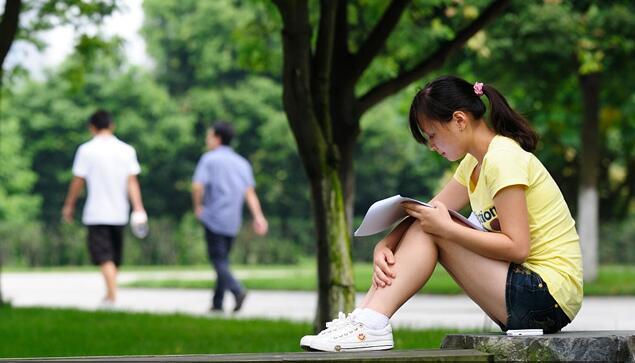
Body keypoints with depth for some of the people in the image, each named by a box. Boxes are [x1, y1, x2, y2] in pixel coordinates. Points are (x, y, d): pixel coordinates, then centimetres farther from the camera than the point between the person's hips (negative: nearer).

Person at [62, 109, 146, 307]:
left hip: (96, 213, -4)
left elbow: (77, 181, -2)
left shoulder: (87, 150, -6)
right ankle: (109, 294, 26)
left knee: (105, 257, -7)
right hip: (119, 213, 4)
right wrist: (138, 208, -4)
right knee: (115, 257, 16)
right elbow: (132, 182, -2)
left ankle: (112, 295, -21)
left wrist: (69, 205, 10)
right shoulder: (127, 150, 4)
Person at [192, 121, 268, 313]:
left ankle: (237, 290, -28)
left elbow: (197, 186, -14)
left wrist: (198, 207, 2)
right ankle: (217, 303, 12)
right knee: (223, 259, 13)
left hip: (214, 217, -6)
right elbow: (250, 192, 4)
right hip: (233, 220, 6)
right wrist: (258, 217, -3)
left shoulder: (209, 159, -4)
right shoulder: (241, 162, 13)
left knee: (218, 259, -6)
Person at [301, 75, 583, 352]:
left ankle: (372, 326, -19)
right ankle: (365, 319, -6)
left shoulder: (503, 159, -15)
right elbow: (432, 210, 10)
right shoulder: (475, 163, 14)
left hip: (548, 297, -9)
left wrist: (445, 227, -21)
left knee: (428, 230, -14)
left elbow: (517, 247, -22)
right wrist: (385, 245, -8)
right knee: (424, 223, 4)